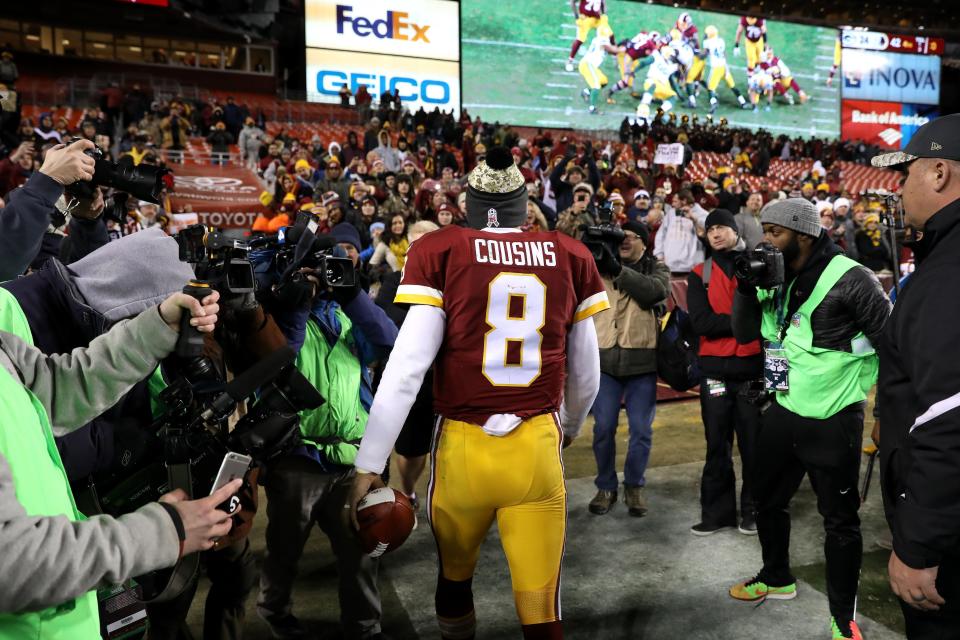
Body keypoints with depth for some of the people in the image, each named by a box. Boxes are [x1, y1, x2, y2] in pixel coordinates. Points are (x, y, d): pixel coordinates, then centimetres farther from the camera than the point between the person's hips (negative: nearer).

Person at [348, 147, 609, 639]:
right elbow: (586, 372, 12)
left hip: (462, 445, 0)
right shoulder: (570, 257, 4)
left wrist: (369, 463, -3)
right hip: (538, 446, 1)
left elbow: (407, 367, -9)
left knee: (454, 576, 25)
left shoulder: (439, 252, -3)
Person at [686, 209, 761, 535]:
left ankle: (753, 509, 22)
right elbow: (701, 322, -7)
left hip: (753, 368, -1)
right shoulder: (700, 274, 7)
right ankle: (717, 511, 19)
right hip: (715, 369, 1)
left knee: (754, 443, 7)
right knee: (717, 444, 8)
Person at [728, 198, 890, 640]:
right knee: (767, 500, 19)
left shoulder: (850, 279, -15)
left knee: (840, 519, 6)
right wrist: (746, 287, -9)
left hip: (832, 421, -7)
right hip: (783, 412, 7)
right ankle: (777, 578, 42)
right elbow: (745, 333, 5)